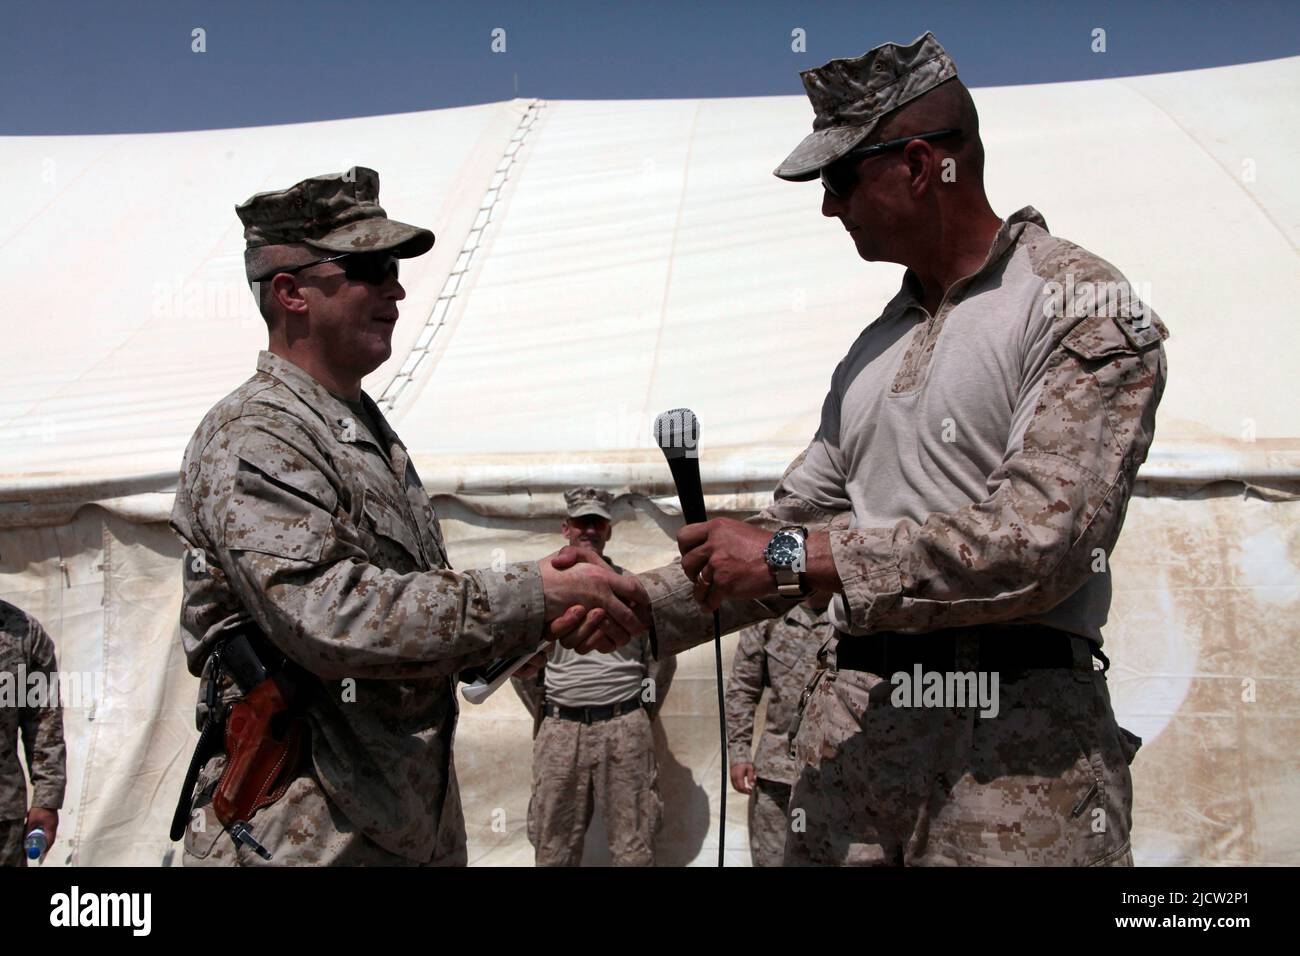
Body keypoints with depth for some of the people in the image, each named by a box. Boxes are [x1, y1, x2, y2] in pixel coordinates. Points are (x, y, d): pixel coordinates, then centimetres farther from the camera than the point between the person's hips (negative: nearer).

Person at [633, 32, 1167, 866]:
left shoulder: (1084, 307, -5)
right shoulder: (877, 346, 16)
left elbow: (1036, 545, -18)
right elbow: (796, 522, 19)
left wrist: (792, 558, -16)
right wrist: (642, 610, 9)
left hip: (1016, 749, -6)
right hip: (849, 733, 6)